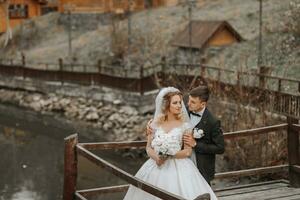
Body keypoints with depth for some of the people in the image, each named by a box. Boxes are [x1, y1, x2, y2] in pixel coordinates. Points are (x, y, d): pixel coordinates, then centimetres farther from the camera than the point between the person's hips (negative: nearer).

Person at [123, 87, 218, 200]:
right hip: (157, 167, 2)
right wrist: (156, 157, -12)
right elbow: (148, 147, 7)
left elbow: (188, 151, -5)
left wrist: (169, 156, -16)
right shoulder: (156, 124, 5)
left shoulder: (184, 125, -2)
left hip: (178, 168, -2)